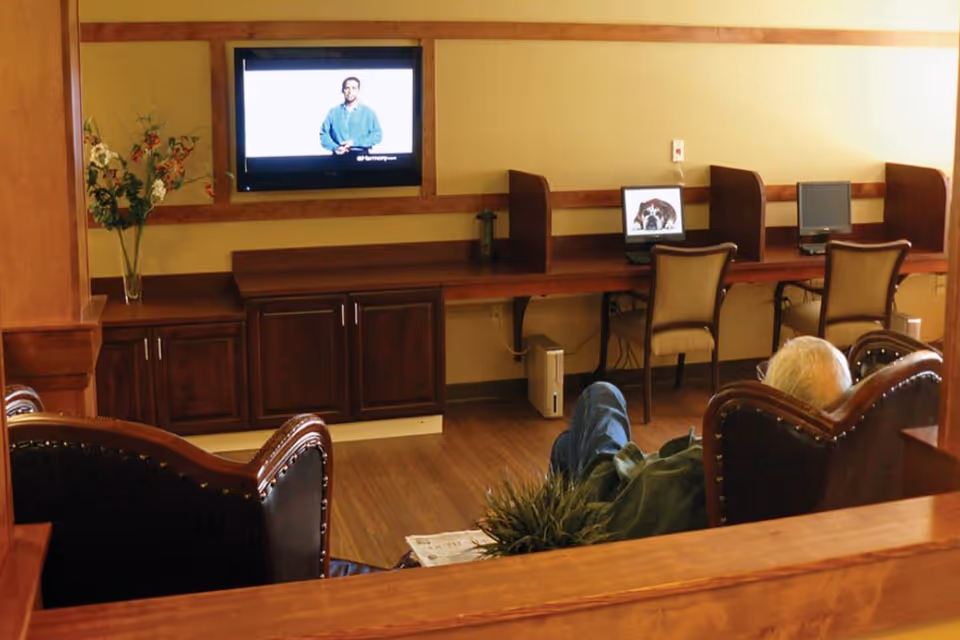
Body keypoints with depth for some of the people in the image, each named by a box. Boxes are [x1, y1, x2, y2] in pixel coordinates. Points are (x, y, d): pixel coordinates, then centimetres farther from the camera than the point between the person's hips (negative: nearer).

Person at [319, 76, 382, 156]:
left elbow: (377, 135, 0)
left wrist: (355, 143, -10)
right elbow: (324, 134, 7)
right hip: (339, 156, 1)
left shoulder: (368, 112, 7)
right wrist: (335, 147, -13)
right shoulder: (333, 112, 10)